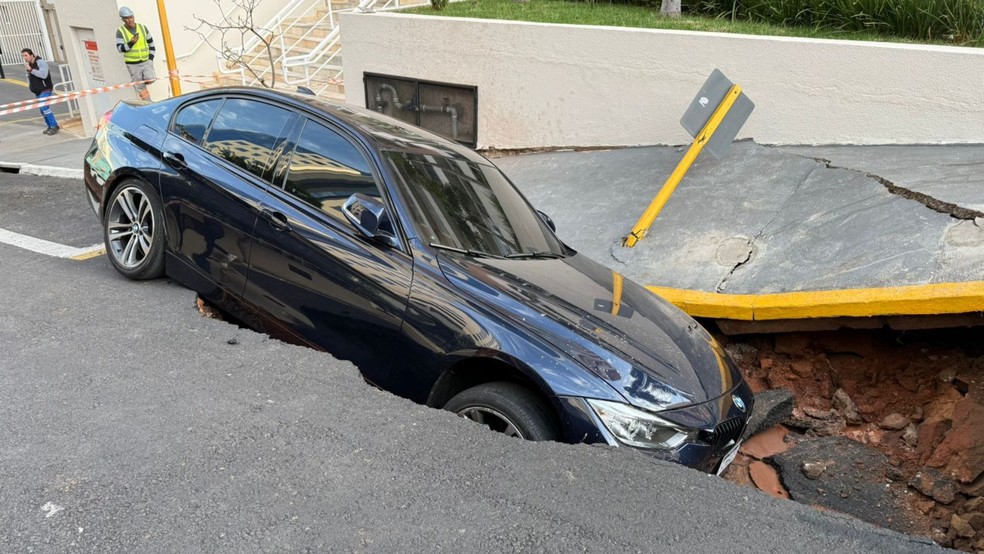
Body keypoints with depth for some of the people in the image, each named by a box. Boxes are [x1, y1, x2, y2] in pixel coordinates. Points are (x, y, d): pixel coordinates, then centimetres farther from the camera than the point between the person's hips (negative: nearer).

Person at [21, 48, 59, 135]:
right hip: (37, 91, 9)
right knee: (42, 109, 10)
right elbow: (29, 76, 27)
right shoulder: (28, 65, 11)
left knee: (44, 107, -18)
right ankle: (50, 126, 19)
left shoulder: (41, 63, -14)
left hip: (45, 90, -9)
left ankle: (54, 126, -13)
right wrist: (30, 84, 11)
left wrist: (31, 70, -26)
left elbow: (43, 74, -28)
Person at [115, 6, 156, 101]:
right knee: (141, 88, -1)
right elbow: (120, 48, -9)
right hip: (133, 65, -2)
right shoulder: (120, 31, -5)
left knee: (150, 79, -18)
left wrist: (151, 57, 4)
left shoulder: (142, 27, 4)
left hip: (146, 62, 2)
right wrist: (130, 43, -26)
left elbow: (151, 43, 13)